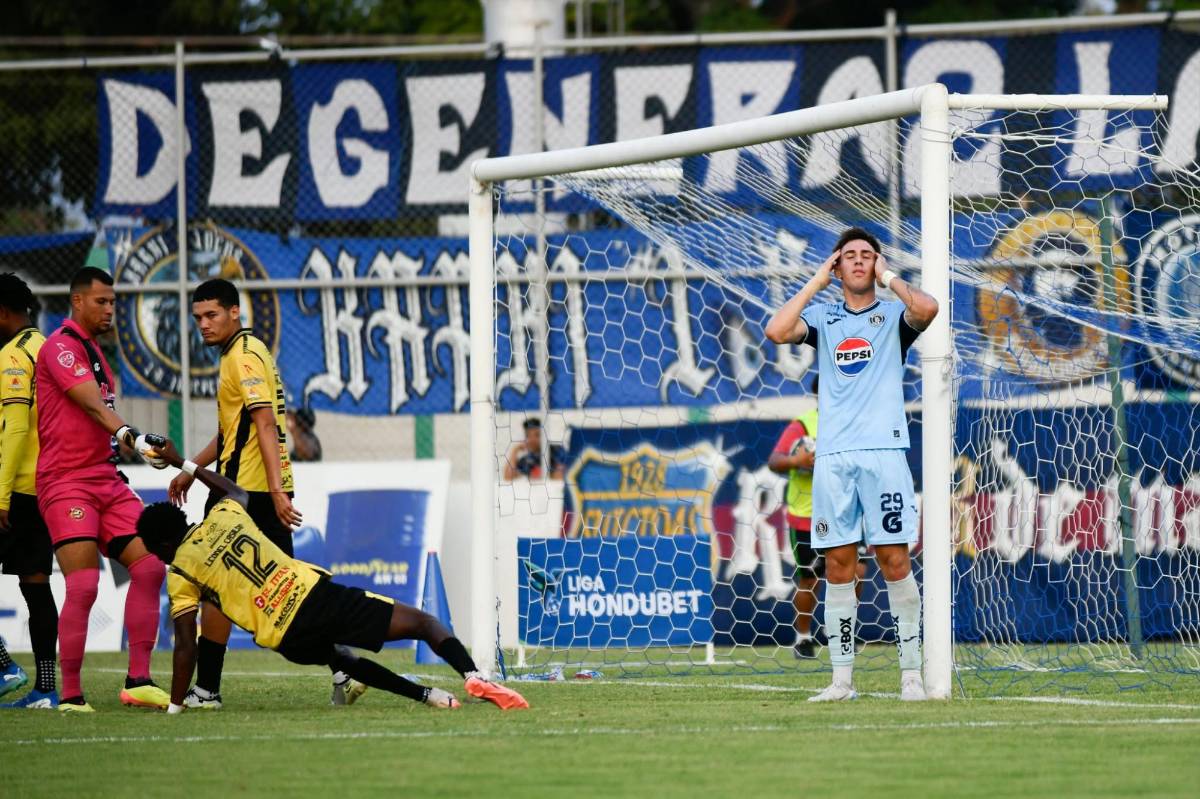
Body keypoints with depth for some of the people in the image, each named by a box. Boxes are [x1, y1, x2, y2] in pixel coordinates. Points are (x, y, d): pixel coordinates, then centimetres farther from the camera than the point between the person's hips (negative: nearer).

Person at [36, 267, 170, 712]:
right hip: (67, 483, -9)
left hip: (105, 479, 9)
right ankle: (70, 695, -8)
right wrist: (133, 439, -35)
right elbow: (94, 406, -23)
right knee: (83, 585, -15)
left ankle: (138, 682, 3)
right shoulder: (61, 346, -10)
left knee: (149, 567, -1)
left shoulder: (92, 351, 20)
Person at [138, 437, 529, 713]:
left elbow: (185, 647, -1)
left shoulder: (181, 574, 5)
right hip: (314, 592, 3)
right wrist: (183, 464, 53)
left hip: (291, 638, -3)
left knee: (339, 659, 31)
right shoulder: (224, 517, 17)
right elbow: (237, 490, 44)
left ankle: (425, 694, 10)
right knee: (423, 622, 7)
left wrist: (174, 707, 8)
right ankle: (474, 676, -21)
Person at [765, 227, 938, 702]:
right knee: (838, 565, 1)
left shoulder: (893, 316, 9)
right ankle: (841, 678, 3)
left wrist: (888, 277, 2)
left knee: (894, 559, -7)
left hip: (883, 452, -2)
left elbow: (927, 309, -13)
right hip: (832, 456, 2)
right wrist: (817, 282, 4)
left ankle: (911, 675, -4)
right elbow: (776, 331, -3)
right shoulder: (822, 318, 16)